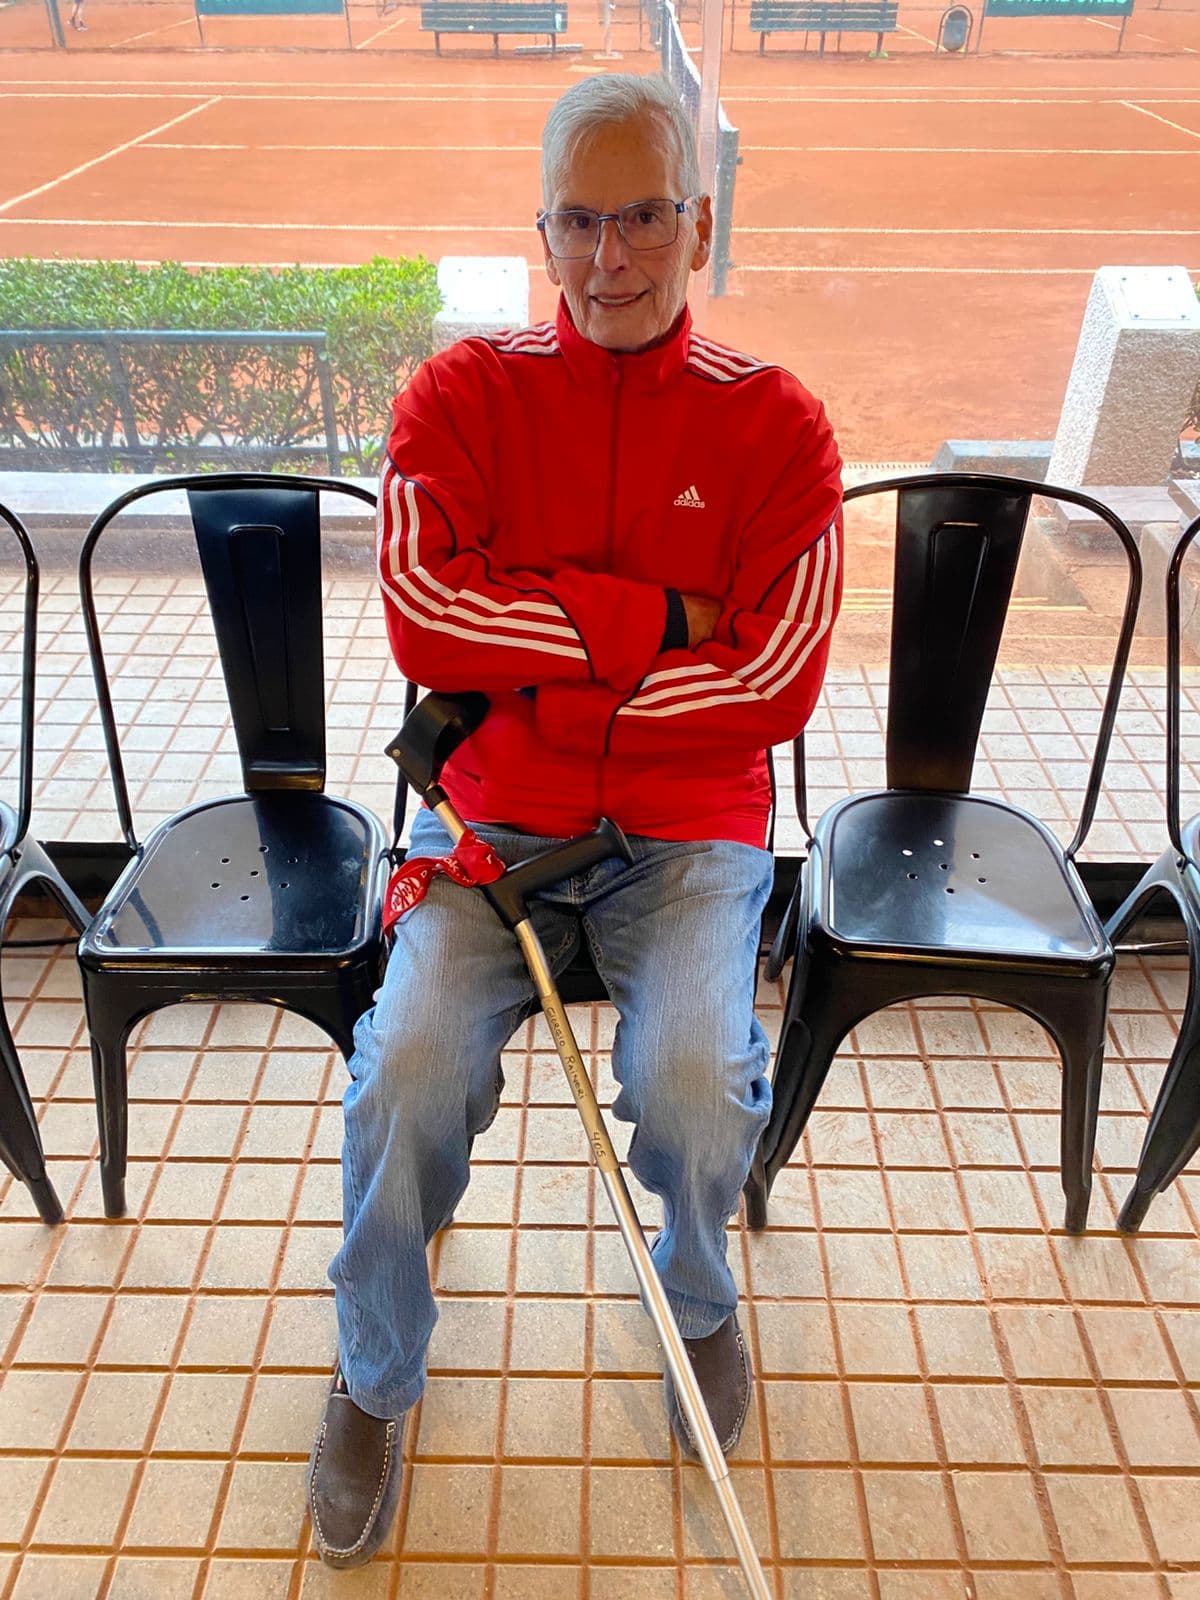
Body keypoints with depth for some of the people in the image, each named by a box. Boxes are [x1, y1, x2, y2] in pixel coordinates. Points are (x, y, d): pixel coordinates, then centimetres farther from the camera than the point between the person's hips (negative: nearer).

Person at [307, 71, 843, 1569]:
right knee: (408, 1075, -20)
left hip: (689, 827, 0)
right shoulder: (462, 395, 2)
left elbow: (774, 683, -10)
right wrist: (652, 618, -14)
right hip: (492, 819, 1)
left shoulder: (776, 425, 1)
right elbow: (423, 613, -13)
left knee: (695, 1080, -23)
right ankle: (374, 1378, 14)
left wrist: (535, 681, -11)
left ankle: (700, 1293, 18)